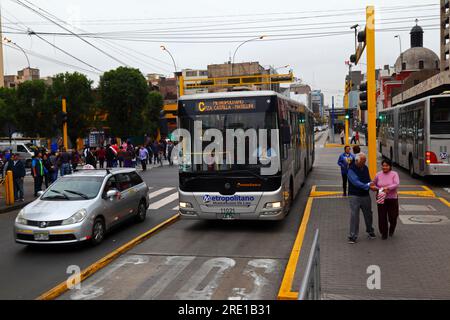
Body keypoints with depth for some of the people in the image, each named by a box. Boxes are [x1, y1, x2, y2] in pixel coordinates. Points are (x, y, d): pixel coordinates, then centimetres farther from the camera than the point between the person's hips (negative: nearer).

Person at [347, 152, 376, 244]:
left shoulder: (365, 168, 8)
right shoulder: (351, 170, -12)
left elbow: (368, 179, 15)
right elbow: (356, 182, -23)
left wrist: (371, 184, -7)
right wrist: (367, 186, -31)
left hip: (366, 195, 6)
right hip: (355, 196, -6)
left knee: (368, 214, 15)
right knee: (354, 216, -6)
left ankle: (370, 231, 36)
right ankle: (353, 236, 1)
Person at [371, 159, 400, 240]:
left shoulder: (394, 174, -2)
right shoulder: (378, 175, 4)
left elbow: (397, 184, -16)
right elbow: (373, 185, 12)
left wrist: (388, 188, -29)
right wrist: (374, 188, -11)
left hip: (392, 199, -1)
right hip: (381, 199, 1)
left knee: (392, 217, 5)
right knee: (382, 217, 1)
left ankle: (391, 230, 37)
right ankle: (384, 233, 20)